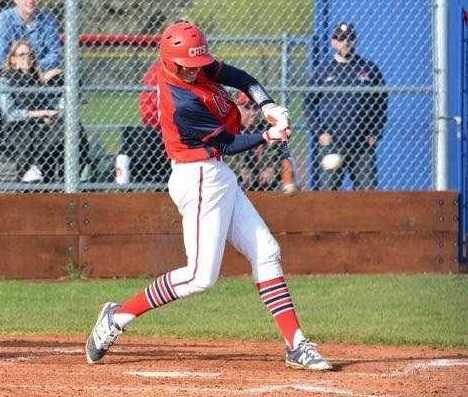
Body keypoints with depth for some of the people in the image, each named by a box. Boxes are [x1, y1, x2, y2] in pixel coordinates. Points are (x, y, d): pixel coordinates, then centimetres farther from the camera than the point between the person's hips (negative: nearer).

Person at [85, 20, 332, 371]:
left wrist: (268, 106, -5)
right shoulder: (183, 103, -24)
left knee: (267, 254, 6)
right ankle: (119, 316, 2)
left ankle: (296, 345, 4)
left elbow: (240, 78, 10)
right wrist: (268, 137, -16)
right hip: (201, 180, -10)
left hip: (219, 177, 10)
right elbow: (227, 144, -15)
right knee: (201, 276, -10)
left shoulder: (194, 65, 1)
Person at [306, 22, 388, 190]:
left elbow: (381, 104, 13)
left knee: (368, 188, -4)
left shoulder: (369, 69, 11)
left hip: (363, 144, 0)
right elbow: (309, 104, 10)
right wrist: (320, 133, -3)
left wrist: (375, 134, 3)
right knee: (327, 189, -5)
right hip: (330, 144, 0)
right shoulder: (323, 72, 10)